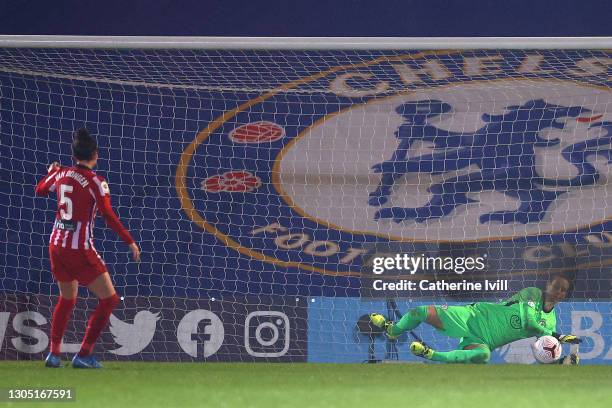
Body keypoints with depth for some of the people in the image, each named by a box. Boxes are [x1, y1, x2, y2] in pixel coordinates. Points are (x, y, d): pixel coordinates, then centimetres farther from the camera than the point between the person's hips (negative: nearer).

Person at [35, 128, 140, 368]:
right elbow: (109, 216, -17)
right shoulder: (95, 182, -12)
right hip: (80, 250, -7)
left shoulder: (61, 174, 4)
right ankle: (84, 355, -3)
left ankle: (53, 353, 22)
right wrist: (130, 242, -12)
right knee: (109, 299, 1)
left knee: (67, 299, 24)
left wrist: (51, 172, 43)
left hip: (57, 245, 7)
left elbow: (40, 190, 24)